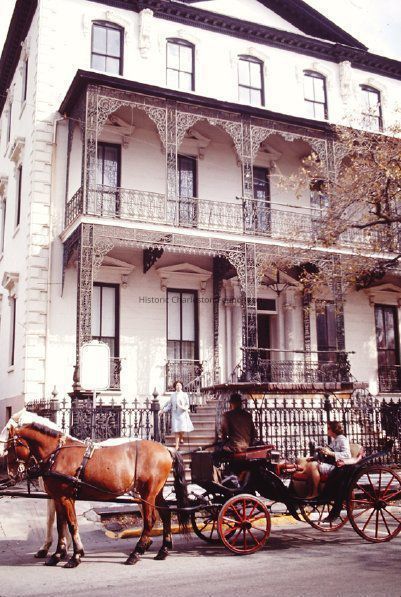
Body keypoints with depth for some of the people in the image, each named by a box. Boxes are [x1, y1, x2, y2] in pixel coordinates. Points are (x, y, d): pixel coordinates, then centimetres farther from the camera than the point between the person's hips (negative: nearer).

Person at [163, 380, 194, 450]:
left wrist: (185, 408, -22)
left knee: (182, 428, -10)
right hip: (175, 414, 2)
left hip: (182, 413, -2)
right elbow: (169, 405, 14)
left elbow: (187, 404, -1)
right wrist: (163, 410, 5)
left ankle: (181, 438, 25)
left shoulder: (184, 394, 4)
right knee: (176, 430, -3)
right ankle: (177, 445, 3)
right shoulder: (173, 395, 11)